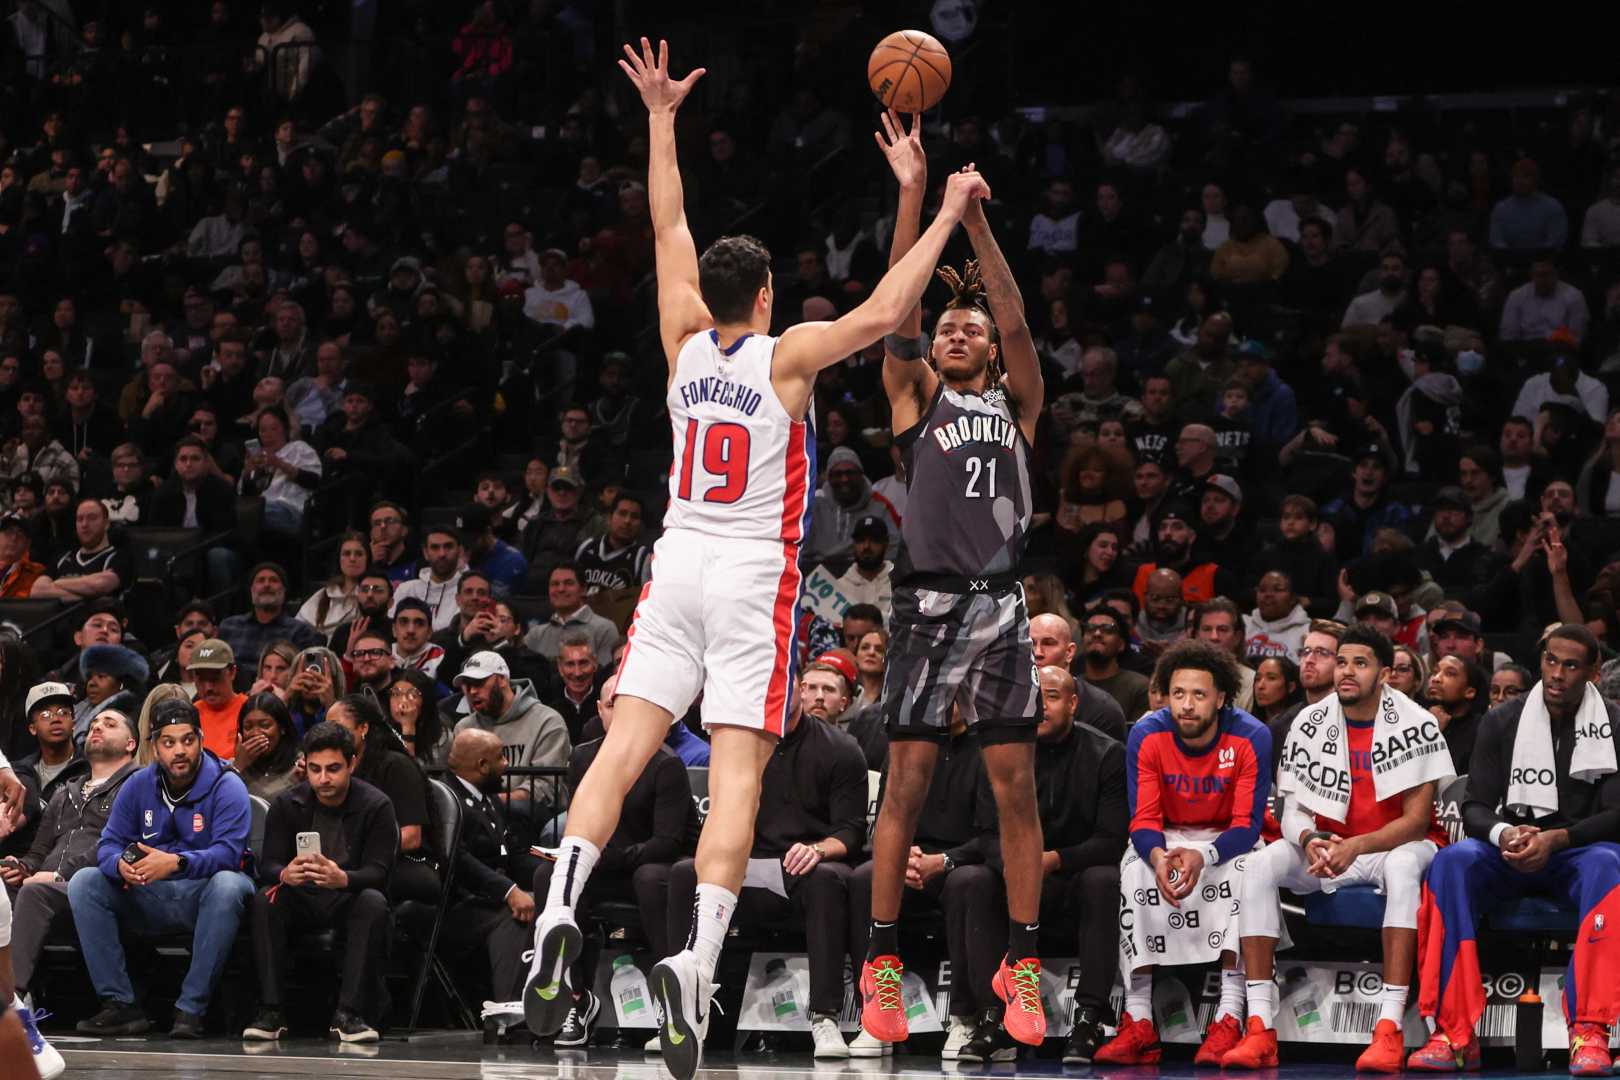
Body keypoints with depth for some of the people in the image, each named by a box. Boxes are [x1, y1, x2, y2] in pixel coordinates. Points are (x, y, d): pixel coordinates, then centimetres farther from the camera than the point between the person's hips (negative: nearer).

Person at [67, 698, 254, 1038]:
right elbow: (109, 844, 2)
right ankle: (120, 1004, -18)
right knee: (83, 882, -15)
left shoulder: (226, 787, -10)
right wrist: (121, 865, -24)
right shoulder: (138, 786, 5)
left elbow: (229, 852, -22)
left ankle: (191, 1009, -34)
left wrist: (176, 863, -39)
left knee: (228, 885, -38)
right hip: (149, 899, 5)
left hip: (204, 894, -5)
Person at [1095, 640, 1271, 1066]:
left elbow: (1247, 825, -21)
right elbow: (1143, 819, -16)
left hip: (1227, 838, -1)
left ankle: (1228, 1020, -37)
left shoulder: (1251, 737, -20)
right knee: (1135, 868, -31)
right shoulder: (1147, 735, -16)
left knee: (1245, 867, -35)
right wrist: (1158, 856, -41)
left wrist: (1202, 856, -42)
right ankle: (1139, 1024, -33)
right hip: (1166, 837, 1)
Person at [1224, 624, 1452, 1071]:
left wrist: (1357, 846, -33)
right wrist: (1311, 841, -28)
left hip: (1396, 845, -3)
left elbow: (1416, 820, -17)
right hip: (1328, 845, 4)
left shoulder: (1415, 724, -12)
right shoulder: (1310, 724, -3)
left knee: (1403, 865, -39)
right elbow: (1294, 811, -3)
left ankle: (1390, 1029, -44)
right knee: (1261, 864, -24)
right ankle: (1261, 1029, -29)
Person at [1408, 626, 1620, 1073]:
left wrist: (1556, 839, -22)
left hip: (1578, 852, -1)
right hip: (1509, 852, 2)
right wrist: (1503, 834, -24)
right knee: (1452, 860, -31)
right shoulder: (1502, 721, 4)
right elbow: (1475, 807, 0)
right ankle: (1453, 1034, -35)